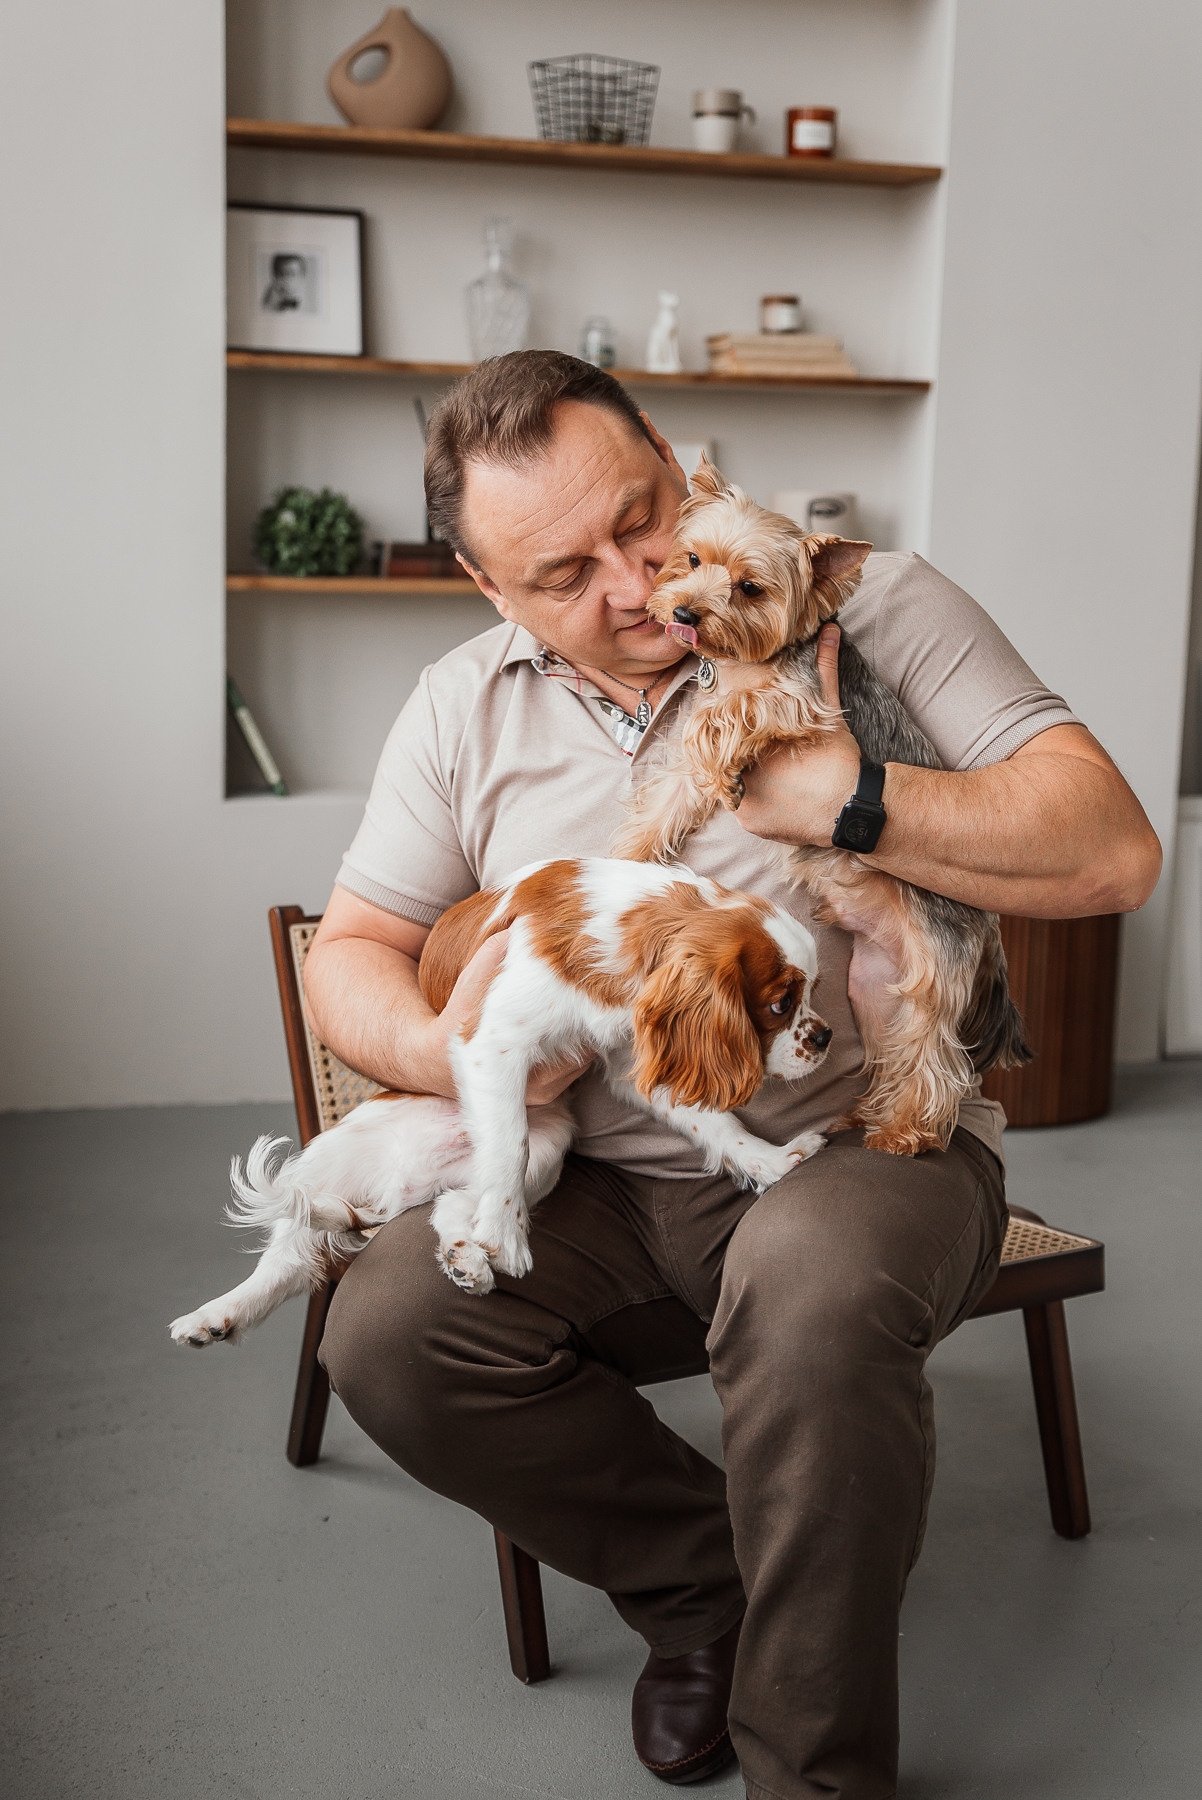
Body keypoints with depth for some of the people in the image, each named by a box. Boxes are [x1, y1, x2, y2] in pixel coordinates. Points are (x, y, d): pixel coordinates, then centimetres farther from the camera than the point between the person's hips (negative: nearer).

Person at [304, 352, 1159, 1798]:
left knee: (810, 1282, -37)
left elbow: (1112, 851, -14)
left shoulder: (873, 607, -6)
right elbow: (348, 953, 8)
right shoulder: (464, 711, 5)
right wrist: (443, 1051, -15)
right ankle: (707, 1577, 3)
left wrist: (838, 795, -25)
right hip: (609, 1191, 4)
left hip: (868, 1143, -3)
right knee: (388, 1332, -21)